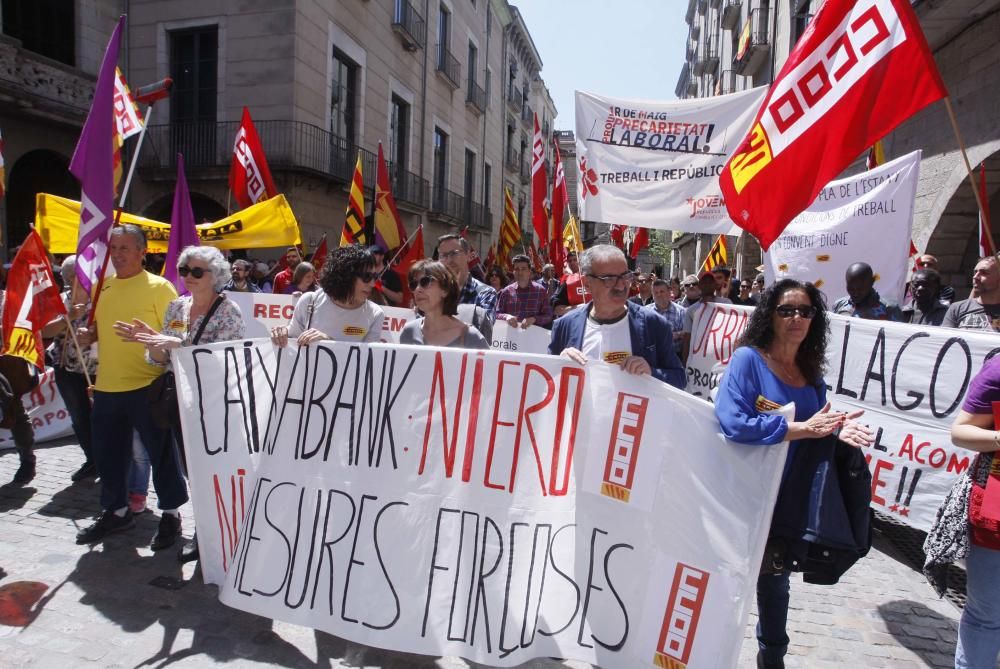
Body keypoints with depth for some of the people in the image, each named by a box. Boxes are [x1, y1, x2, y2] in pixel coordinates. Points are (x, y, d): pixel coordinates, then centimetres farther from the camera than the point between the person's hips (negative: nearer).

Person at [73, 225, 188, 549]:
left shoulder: (159, 287, -7)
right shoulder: (102, 287, 12)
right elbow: (98, 328, 22)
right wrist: (87, 334, 3)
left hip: (147, 386, -6)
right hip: (106, 386, 7)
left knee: (160, 452, 3)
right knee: (108, 453, 16)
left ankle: (171, 513, 18)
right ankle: (116, 510, 34)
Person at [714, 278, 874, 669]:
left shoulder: (811, 374, 4)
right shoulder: (747, 358, -16)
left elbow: (815, 433, 11)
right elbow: (733, 422, -29)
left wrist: (837, 429, -12)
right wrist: (804, 428, -24)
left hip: (789, 498, 6)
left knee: (776, 581, 23)